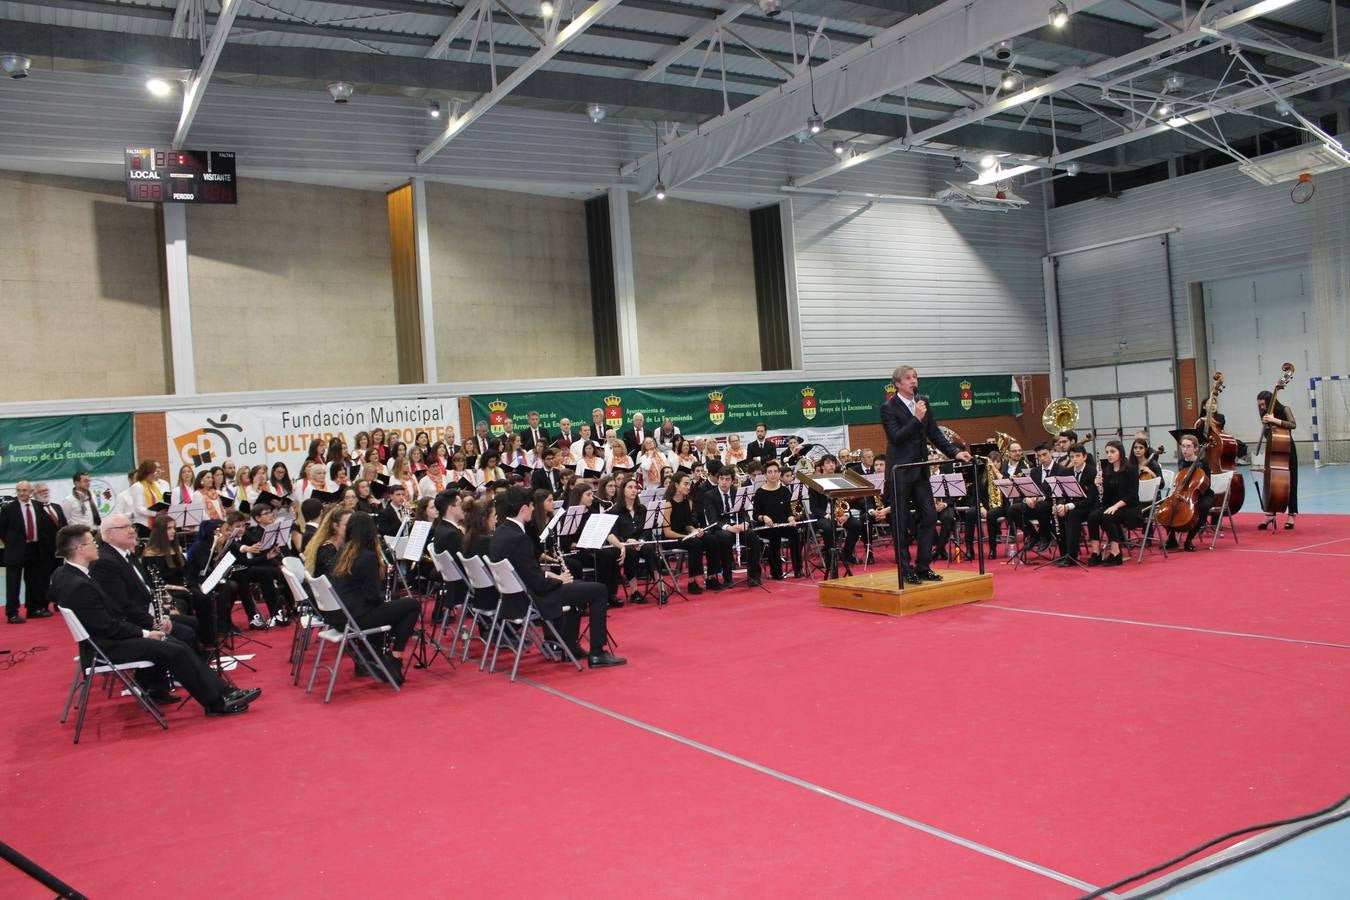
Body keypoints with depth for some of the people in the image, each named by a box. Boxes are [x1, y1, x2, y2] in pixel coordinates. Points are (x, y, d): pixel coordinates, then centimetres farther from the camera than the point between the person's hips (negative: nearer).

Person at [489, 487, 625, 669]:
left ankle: (570, 646, 34)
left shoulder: (500, 533, 3)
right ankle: (597, 654, 1)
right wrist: (559, 580, -5)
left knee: (576, 586, 30)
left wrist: (549, 574, 6)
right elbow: (538, 584, -24)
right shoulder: (519, 538, -26)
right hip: (533, 600, -10)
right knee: (599, 590, -4)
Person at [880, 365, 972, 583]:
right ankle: (905, 570, 9)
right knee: (901, 522, 1)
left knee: (929, 517, 4)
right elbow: (896, 437, -19)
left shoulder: (922, 403, 10)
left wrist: (955, 452, 3)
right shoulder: (888, 408, -9)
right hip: (899, 472, -6)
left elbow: (935, 434, 12)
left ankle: (923, 567, 13)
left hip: (919, 471, 6)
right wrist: (917, 418, -25)